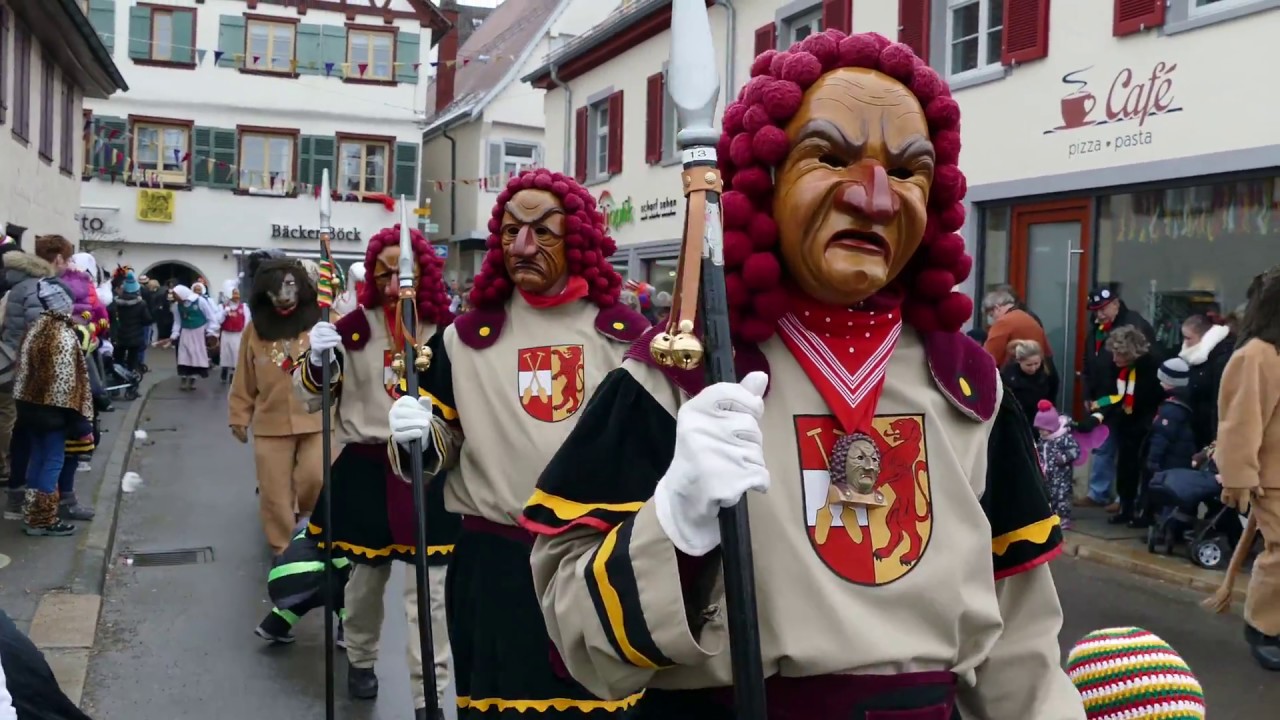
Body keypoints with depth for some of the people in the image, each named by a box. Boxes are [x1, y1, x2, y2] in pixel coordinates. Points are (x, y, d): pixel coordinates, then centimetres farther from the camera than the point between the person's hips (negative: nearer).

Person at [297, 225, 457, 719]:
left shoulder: (446, 329, -2)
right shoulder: (356, 325, -3)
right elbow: (311, 396, -1)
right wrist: (316, 360, -19)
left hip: (428, 468, 0)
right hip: (365, 467, 1)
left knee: (428, 586, 2)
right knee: (367, 574, 18)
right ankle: (360, 659, 43)